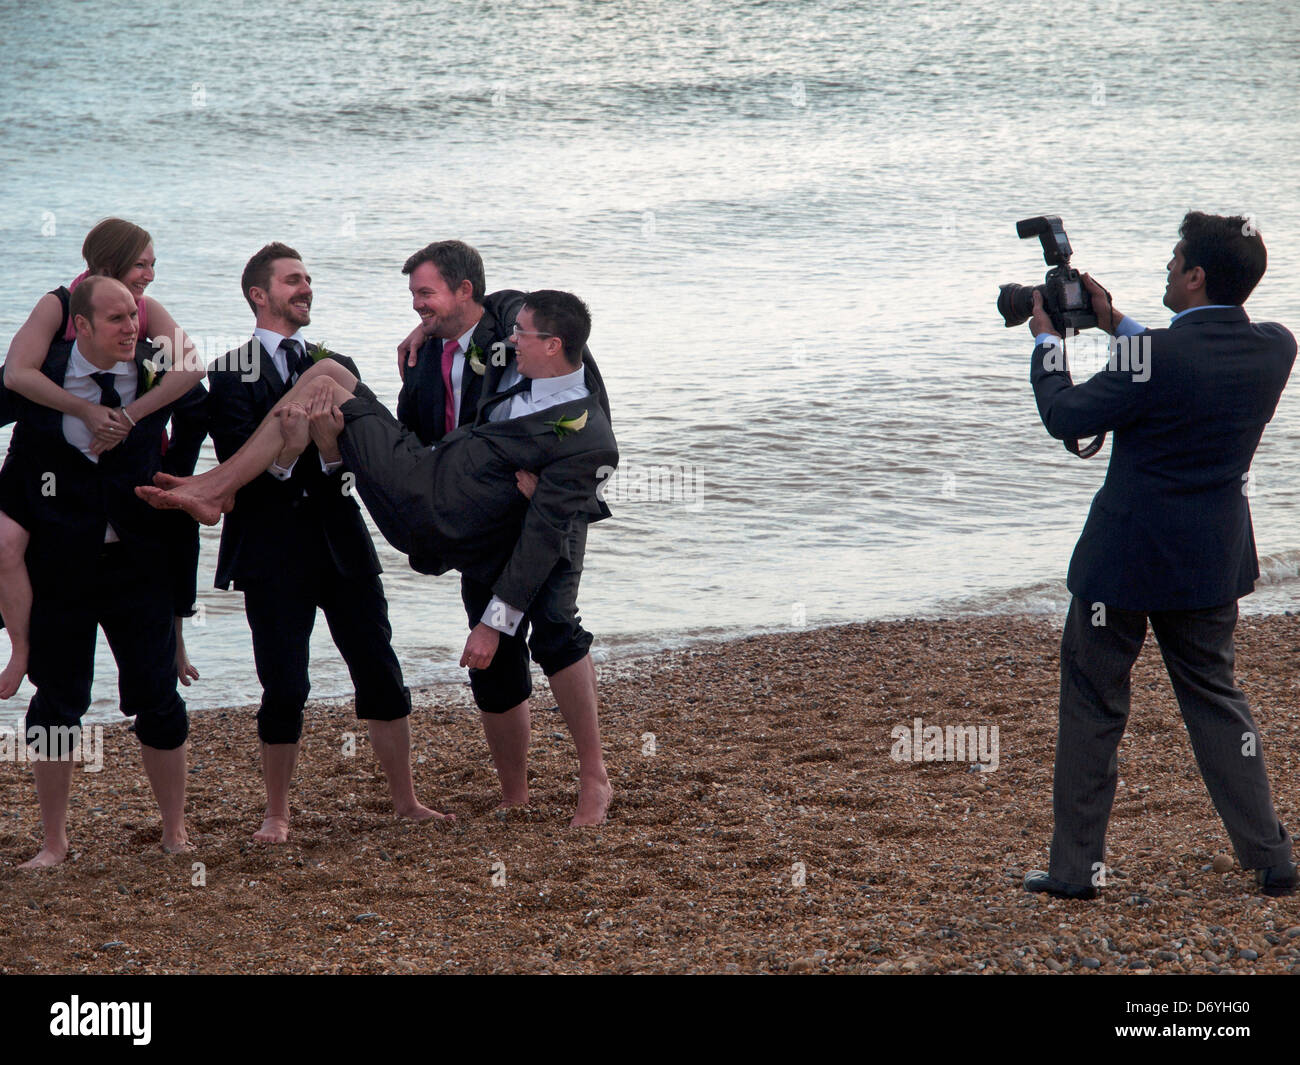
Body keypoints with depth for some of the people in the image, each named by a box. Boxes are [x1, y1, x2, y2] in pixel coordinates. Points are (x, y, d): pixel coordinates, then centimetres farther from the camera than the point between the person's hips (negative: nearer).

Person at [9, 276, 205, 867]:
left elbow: (198, 403, 14)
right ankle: (54, 842, 17)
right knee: (56, 702, 5)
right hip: (61, 566, -1)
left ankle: (175, 833, 18)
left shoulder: (156, 374, -6)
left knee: (157, 698, 4)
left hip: (137, 564, 1)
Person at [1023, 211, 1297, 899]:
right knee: (1214, 699, 18)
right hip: (1214, 560, 6)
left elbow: (1065, 417, -11)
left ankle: (1075, 865, 11)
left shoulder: (1156, 354, -22)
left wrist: (1047, 341, 4)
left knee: (1092, 702, 7)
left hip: (1126, 559, -6)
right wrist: (1117, 326, 15)